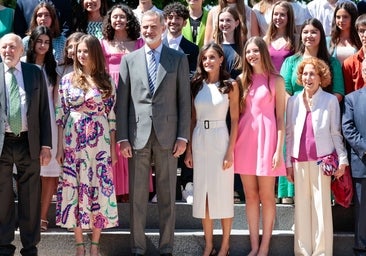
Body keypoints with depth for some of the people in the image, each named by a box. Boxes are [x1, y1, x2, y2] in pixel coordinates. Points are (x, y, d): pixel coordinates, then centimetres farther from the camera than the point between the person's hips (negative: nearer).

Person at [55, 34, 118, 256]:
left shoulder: (107, 81, 4)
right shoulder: (67, 80, 4)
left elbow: (111, 115, 5)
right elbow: (61, 114, 4)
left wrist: (113, 148, 3)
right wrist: (60, 147, -1)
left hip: (99, 142, 0)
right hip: (73, 141, 0)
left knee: (99, 188, 1)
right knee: (75, 188, 2)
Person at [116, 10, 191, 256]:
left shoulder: (178, 59, 5)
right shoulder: (129, 60, 8)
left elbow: (184, 100, 3)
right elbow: (122, 101, 5)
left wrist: (183, 136, -4)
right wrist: (122, 138, -1)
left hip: (167, 135, -1)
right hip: (138, 136, 1)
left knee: (167, 196, 6)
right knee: (137, 196, 6)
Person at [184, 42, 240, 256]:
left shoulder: (230, 85, -2)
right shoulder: (196, 85, 7)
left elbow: (235, 120, -4)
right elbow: (192, 119, 10)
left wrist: (230, 151, -11)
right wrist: (189, 149, 5)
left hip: (220, 139, -4)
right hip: (199, 141, 4)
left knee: (223, 192, 2)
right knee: (203, 192, 7)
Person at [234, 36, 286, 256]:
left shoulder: (276, 80, -1)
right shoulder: (242, 79, 9)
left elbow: (281, 117, -3)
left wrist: (279, 149, -9)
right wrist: (234, 142, 1)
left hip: (266, 137, -4)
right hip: (245, 137, 4)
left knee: (266, 195, 1)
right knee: (250, 195, 7)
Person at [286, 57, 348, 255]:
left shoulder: (330, 100, 2)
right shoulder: (293, 101, 9)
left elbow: (335, 132, 4)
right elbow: (289, 133, 11)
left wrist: (342, 159, -3)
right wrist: (288, 163, 8)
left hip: (322, 159, -3)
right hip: (299, 161, 3)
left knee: (321, 206, -1)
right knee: (301, 206, 6)